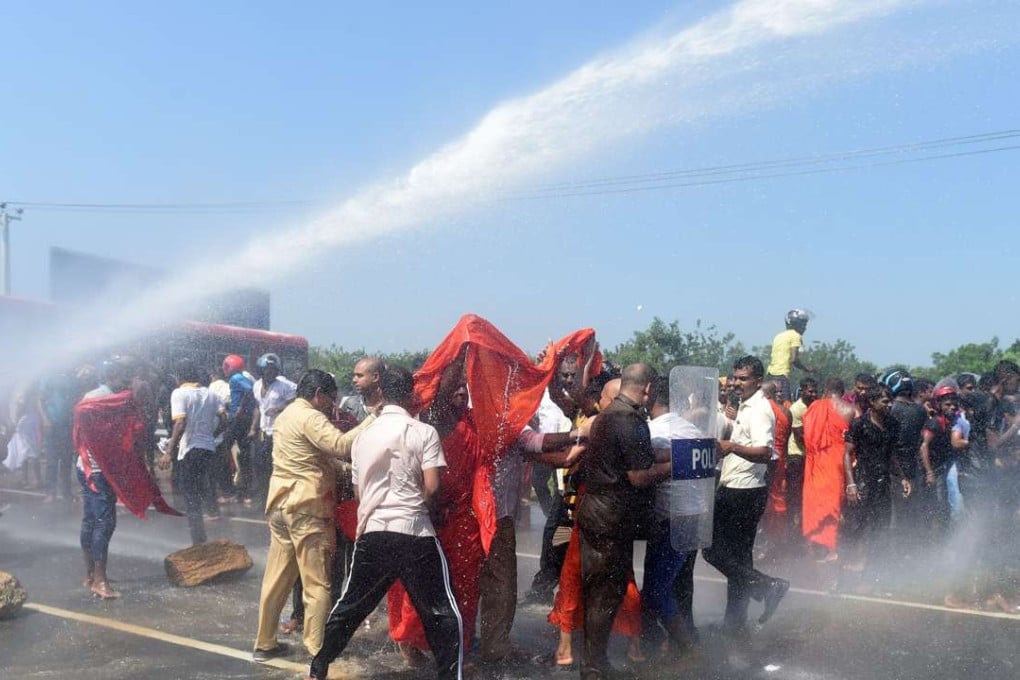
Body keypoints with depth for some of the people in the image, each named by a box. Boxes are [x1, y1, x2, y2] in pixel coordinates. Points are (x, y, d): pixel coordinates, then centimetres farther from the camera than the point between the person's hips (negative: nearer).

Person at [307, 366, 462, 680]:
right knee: (442, 614, 5)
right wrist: (418, 506, 8)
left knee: (349, 607, 20)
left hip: (372, 533, 5)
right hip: (414, 532, -5)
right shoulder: (424, 432, -5)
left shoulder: (364, 436, 10)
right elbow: (432, 488, -11)